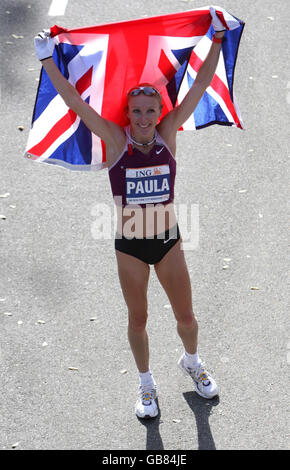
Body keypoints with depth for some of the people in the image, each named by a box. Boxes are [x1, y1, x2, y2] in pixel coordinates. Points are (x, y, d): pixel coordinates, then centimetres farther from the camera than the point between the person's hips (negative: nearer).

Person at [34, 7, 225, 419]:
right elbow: (74, 101, -17)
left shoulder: (167, 135, -8)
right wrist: (47, 60, -22)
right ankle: (146, 385, 34)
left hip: (168, 241, 2)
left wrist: (217, 39, -13)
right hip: (129, 246, -1)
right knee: (138, 320, 12)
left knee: (186, 316, 13)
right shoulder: (116, 141, -13)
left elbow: (201, 86, -10)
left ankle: (192, 363, 44)